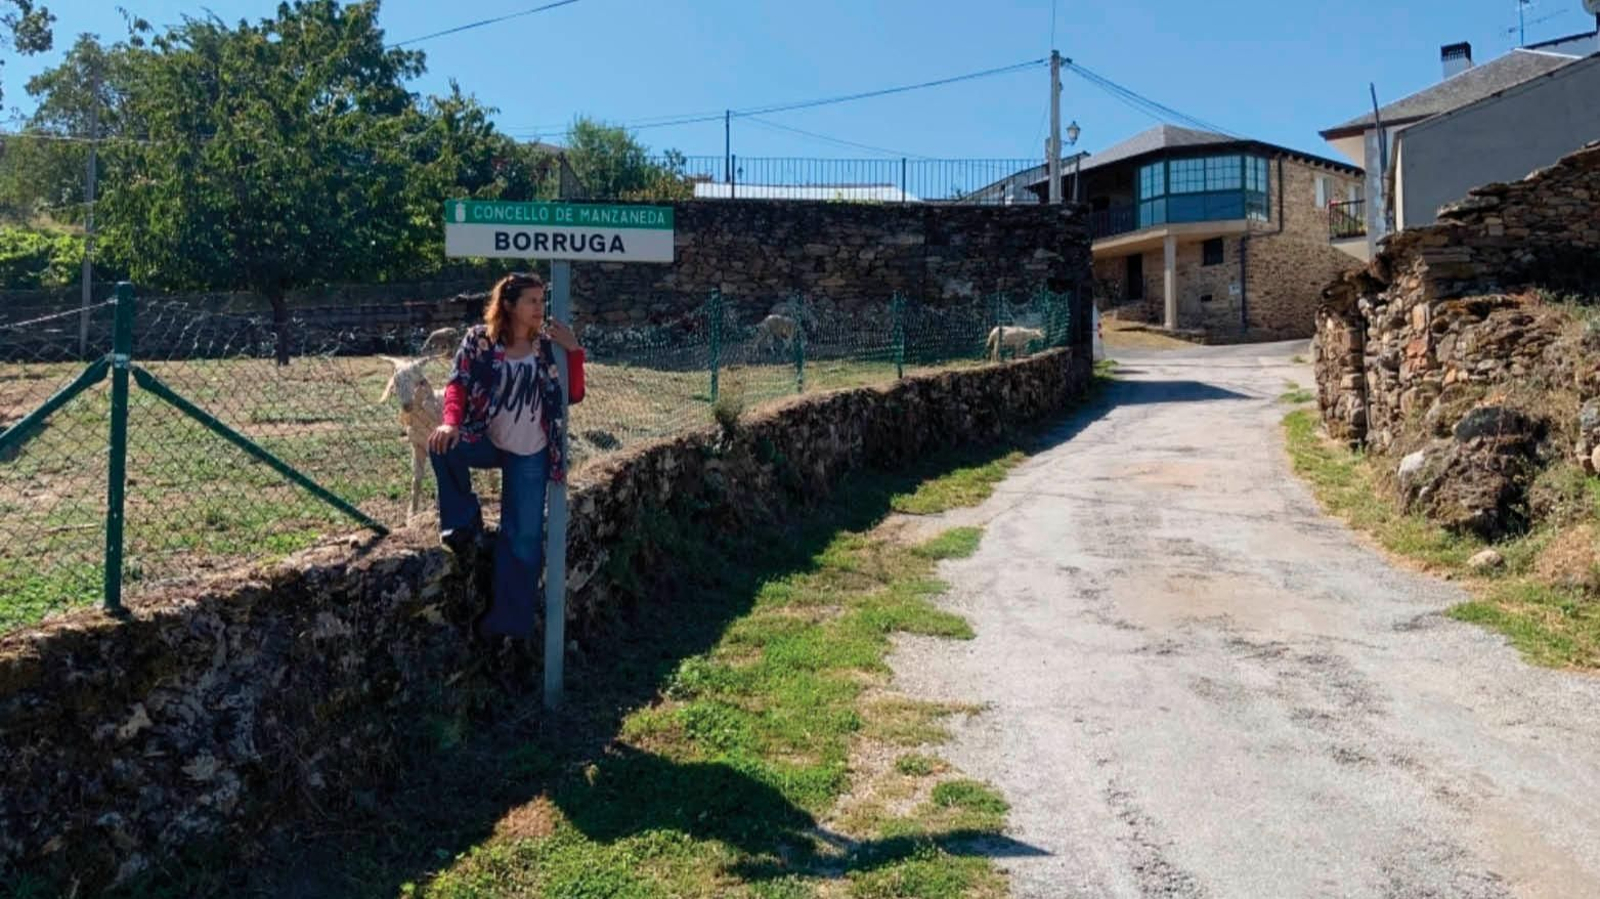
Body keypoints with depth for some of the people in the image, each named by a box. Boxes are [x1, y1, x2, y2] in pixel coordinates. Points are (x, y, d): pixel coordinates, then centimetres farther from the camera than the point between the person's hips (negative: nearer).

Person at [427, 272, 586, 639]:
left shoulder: (547, 346, -2)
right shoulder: (480, 340, -7)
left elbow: (574, 394, -5)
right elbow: (458, 383, -12)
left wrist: (573, 350, -17)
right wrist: (451, 422, -30)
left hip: (530, 456, 1)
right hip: (486, 442, -1)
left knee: (524, 537, -2)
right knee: (441, 444, -32)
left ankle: (510, 618, 11)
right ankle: (462, 519, -7)